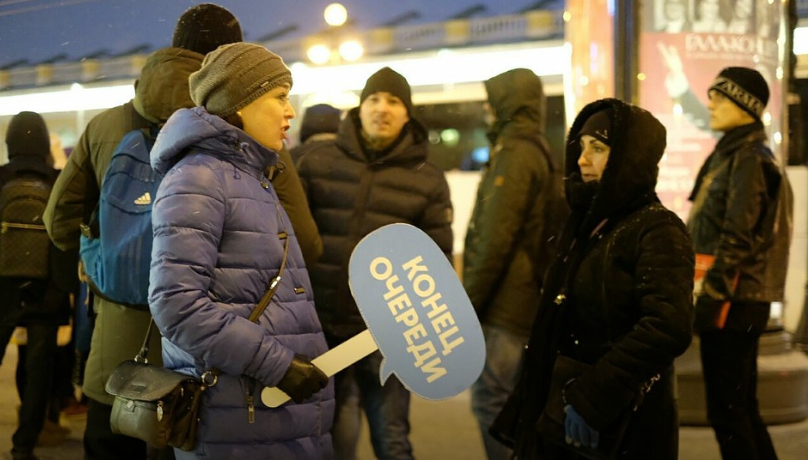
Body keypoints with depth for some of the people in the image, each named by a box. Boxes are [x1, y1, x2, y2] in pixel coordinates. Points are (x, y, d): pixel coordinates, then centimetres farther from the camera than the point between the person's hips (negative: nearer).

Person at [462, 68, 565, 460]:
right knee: (515, 404, 16)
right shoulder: (541, 153, 17)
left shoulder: (515, 153, -14)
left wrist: (468, 300, -13)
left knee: (490, 403, -4)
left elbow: (495, 239, -19)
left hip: (504, 307, -10)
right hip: (529, 302, 10)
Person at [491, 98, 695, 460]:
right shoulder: (585, 225, 11)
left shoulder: (657, 230, -13)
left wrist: (594, 398, -27)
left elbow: (670, 327, -26)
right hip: (561, 412, 7)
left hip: (621, 424, -7)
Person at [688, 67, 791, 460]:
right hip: (736, 300, 10)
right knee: (741, 406, 15)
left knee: (726, 410, -6)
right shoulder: (730, 155, 17)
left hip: (735, 302, -10)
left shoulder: (750, 160, -12)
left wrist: (710, 296, -19)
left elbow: (737, 239, -19)